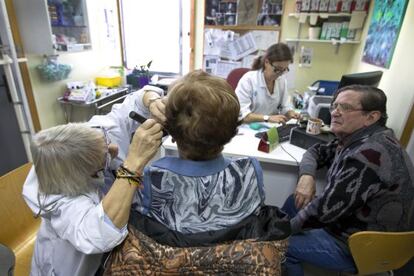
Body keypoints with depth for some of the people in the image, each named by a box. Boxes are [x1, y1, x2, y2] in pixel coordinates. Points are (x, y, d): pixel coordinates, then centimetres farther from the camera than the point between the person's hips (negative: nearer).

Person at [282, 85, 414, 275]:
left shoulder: (369, 154, -32)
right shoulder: (357, 139, 0)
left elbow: (324, 208, -30)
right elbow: (317, 151, 11)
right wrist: (307, 175, -11)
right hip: (353, 224, 9)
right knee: (292, 203, 15)